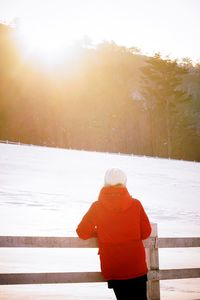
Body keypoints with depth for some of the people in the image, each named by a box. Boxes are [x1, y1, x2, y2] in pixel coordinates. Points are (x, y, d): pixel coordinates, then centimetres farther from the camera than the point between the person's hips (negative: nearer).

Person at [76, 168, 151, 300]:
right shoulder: (136, 204, -5)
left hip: (113, 269, 0)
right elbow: (146, 233, 2)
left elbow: (82, 232, -3)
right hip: (137, 266, 0)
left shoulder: (97, 207, -6)